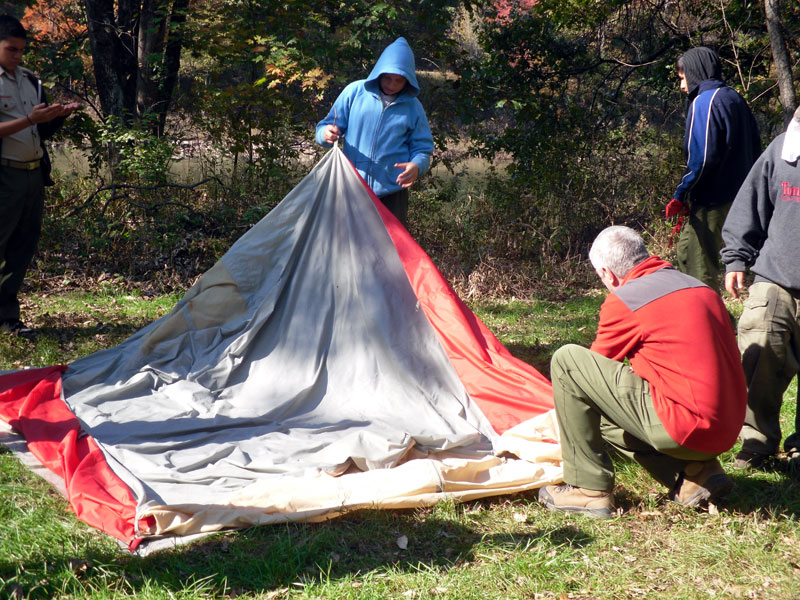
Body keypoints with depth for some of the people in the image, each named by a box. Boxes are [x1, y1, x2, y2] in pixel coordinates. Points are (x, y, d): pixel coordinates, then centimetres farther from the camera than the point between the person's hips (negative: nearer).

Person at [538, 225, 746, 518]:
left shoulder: (624, 301, -6)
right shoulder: (702, 288, 15)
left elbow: (596, 366, 9)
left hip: (685, 428, -8)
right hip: (725, 434, 8)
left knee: (567, 360, -3)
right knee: (604, 417, 29)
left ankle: (589, 488, 0)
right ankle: (693, 473, 11)